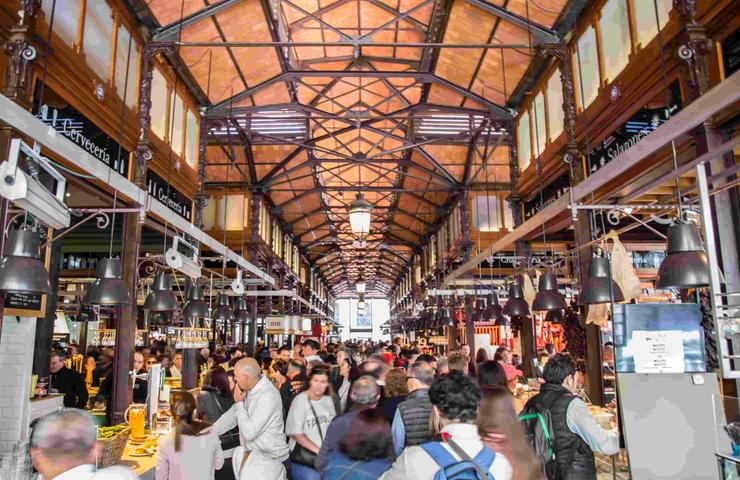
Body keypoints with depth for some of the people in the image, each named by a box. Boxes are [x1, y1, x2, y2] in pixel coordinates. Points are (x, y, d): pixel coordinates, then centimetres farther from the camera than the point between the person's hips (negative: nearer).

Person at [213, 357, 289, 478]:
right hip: (252, 452, 8)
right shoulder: (250, 390, 2)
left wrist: (239, 403, -17)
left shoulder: (268, 396, -26)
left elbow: (249, 432, -26)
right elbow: (232, 415, 14)